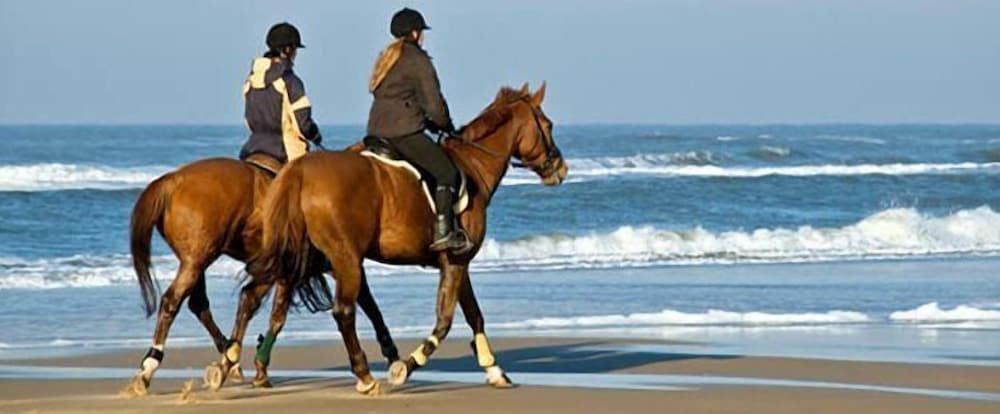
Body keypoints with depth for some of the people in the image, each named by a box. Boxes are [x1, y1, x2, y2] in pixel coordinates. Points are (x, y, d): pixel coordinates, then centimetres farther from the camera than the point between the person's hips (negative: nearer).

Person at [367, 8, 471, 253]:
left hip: (377, 131, 9)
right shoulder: (418, 60, -6)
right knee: (446, 171, -6)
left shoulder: (387, 59, 21)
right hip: (404, 132, -9)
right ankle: (443, 233, -16)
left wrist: (432, 124, 22)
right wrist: (446, 125, 13)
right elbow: (434, 105, -8)